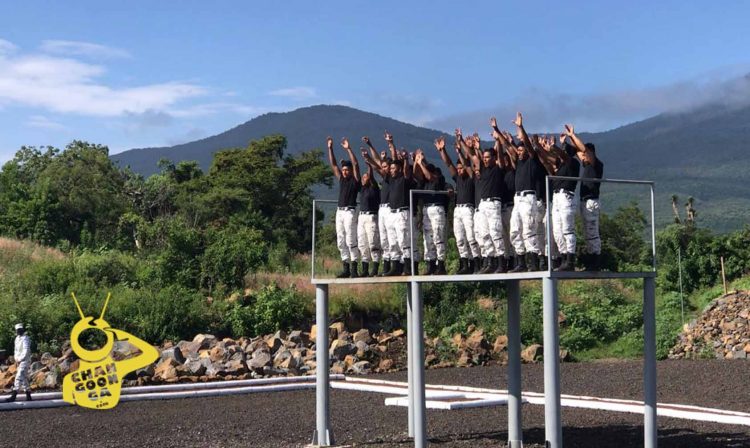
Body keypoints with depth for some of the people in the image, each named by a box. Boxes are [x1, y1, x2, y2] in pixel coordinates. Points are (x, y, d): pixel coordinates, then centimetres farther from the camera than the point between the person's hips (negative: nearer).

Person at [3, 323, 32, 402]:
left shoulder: (25, 338, -12)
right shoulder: (17, 338, 15)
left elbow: (26, 351, -17)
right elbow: (16, 350, 20)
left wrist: (20, 359, -15)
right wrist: (16, 358, 5)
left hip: (25, 360, -9)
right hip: (19, 361, 9)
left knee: (19, 377, -14)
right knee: (24, 378, 10)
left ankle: (13, 396, -19)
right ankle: (28, 396, 15)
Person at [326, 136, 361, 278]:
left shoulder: (355, 180, 0)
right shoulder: (341, 179, 17)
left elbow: (355, 164, -13)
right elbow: (333, 164, 16)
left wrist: (348, 149, -15)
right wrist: (330, 148, 11)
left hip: (350, 211, -7)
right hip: (339, 211, 7)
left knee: (351, 240, -10)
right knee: (341, 242, 5)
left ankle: (354, 269, -10)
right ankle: (346, 268, 8)